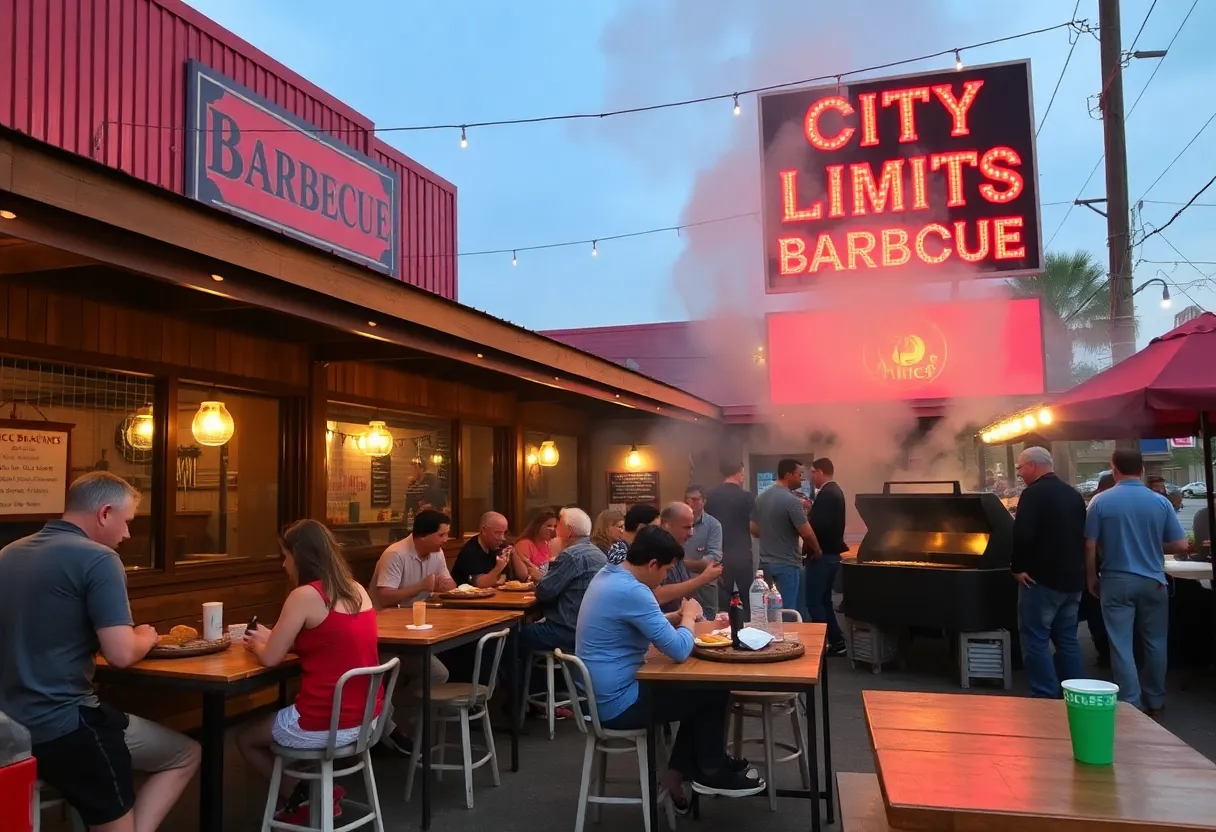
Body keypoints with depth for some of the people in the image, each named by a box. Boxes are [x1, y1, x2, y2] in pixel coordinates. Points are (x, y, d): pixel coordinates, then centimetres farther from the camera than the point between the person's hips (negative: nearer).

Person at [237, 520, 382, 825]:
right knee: (273, 718, 33)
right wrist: (271, 637, 18)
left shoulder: (305, 595, -16)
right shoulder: (357, 590, 5)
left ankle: (301, 799, 25)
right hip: (366, 718, 7)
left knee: (245, 738, 23)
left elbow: (271, 659, -9)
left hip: (326, 724, -7)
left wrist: (256, 645, 13)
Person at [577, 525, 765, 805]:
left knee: (699, 689, 20)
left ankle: (679, 771, 24)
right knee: (715, 692, 4)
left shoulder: (608, 575, 4)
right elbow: (679, 651, -26)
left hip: (603, 694, 10)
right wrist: (689, 617, -7)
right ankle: (711, 773, 23)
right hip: (618, 703, -10)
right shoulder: (632, 591, -27)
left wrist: (677, 617, 4)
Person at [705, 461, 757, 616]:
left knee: (723, 600, 9)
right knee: (747, 598, 8)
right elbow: (754, 527, -7)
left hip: (720, 555, 3)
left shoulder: (710, 496, 2)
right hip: (742, 554, -3)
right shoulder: (747, 496, -9)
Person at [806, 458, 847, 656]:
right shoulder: (834, 491, 13)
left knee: (813, 602, -4)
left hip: (821, 555, -11)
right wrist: (811, 509, 8)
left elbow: (819, 525, -28)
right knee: (823, 601, 16)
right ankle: (837, 642, 19)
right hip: (830, 553, 11)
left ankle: (824, 643, 0)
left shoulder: (826, 494, -19)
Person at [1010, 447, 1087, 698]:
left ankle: (1047, 699, -2)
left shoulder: (1034, 493, -14)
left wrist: (1017, 567, -12)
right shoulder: (1073, 494, 12)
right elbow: (1084, 535, 19)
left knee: (1036, 641, -2)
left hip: (1042, 578, -8)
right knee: (1067, 640, 15)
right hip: (1072, 578, 8)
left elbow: (1021, 534, -24)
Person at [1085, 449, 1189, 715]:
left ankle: (1131, 705, 5)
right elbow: (1181, 546, -2)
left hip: (1116, 581, -2)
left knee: (1121, 645, 3)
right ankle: (1154, 701, 24)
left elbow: (1090, 546, -7)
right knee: (1155, 643, 15)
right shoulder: (1161, 502, -4)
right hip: (1153, 581, 2)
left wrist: (1092, 579, 6)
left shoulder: (1100, 501, -8)